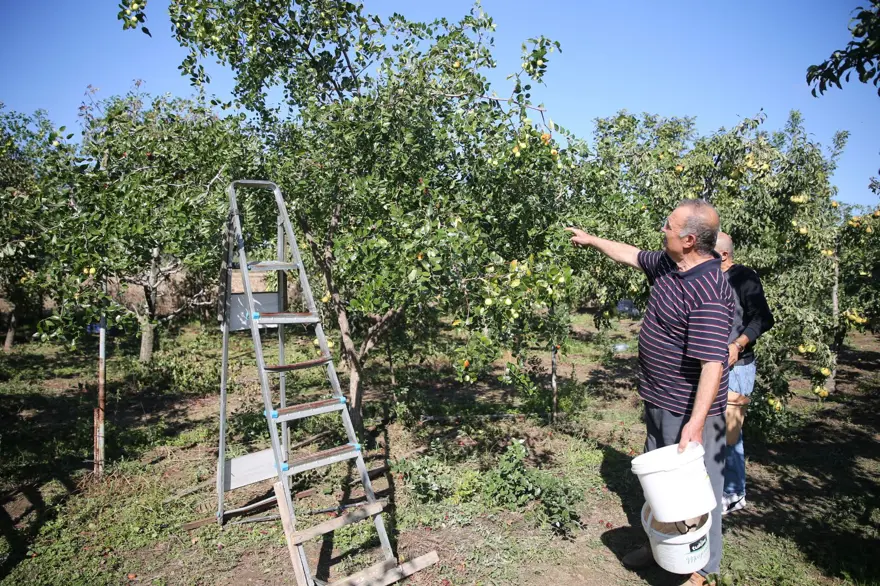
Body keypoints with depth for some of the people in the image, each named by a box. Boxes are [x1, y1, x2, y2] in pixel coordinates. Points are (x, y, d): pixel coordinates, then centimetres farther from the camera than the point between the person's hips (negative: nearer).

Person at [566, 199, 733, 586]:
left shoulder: (708, 293, -28)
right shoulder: (667, 264, 0)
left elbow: (713, 362, -31)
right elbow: (631, 255, 20)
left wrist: (696, 422, -33)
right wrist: (592, 240, 26)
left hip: (688, 411, -10)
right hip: (659, 402, 10)